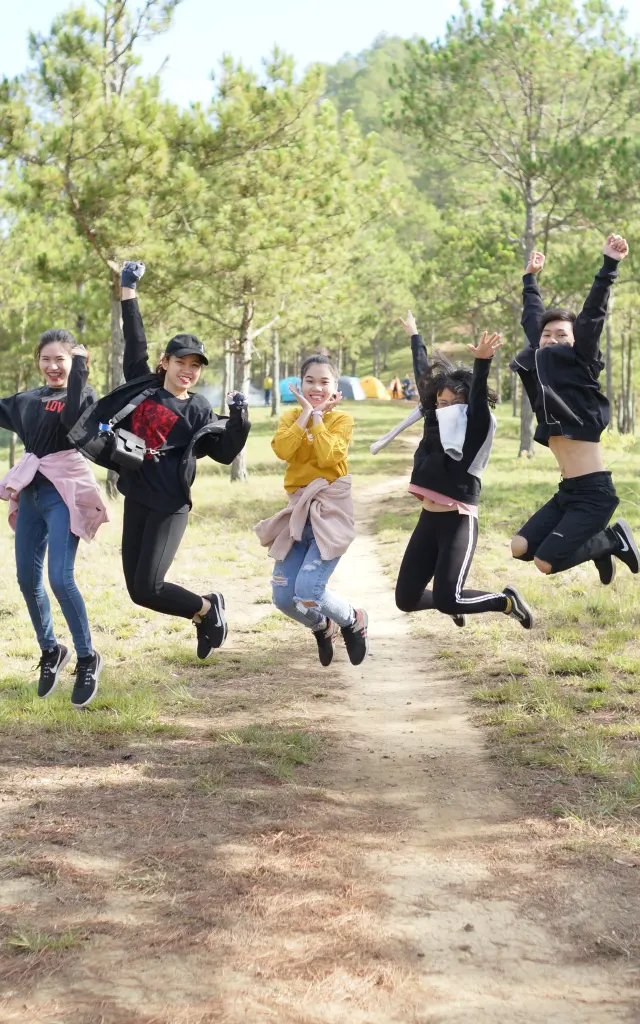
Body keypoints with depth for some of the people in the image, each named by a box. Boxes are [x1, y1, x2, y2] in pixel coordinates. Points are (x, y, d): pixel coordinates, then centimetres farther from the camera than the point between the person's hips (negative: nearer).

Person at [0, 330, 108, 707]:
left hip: (63, 493, -6)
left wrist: (79, 372, -21)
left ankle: (87, 659, -2)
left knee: (60, 578, -16)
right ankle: (50, 651, 27)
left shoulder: (83, 395, -3)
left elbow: (74, 418, -23)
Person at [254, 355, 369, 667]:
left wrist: (317, 416, -12)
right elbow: (283, 450, -14)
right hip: (298, 509, 4)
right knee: (283, 597, -2)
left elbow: (328, 456, -21)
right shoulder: (290, 417, 8)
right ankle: (322, 627, 30)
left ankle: (353, 621, 11)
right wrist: (305, 413, -11)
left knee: (307, 590, -19)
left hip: (331, 508, -4)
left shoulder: (342, 419, -1)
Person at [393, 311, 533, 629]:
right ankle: (452, 603, 37)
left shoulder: (476, 430, -4)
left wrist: (482, 362, -42)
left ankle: (507, 602, 8)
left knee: (447, 600, -19)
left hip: (458, 522, -6)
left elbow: (477, 396, -23)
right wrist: (414, 335, 33)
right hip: (428, 520, 7)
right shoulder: (434, 423, 10)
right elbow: (424, 375, 20)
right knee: (405, 599, 6)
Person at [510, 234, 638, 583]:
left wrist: (609, 267, -21)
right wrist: (530, 278, 32)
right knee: (520, 548, -1)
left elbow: (592, 316, -15)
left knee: (546, 562, -12)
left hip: (593, 491, -7)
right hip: (567, 490, 7)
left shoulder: (580, 367, -5)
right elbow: (532, 318, 22)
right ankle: (600, 542, 17)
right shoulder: (542, 364, 10)